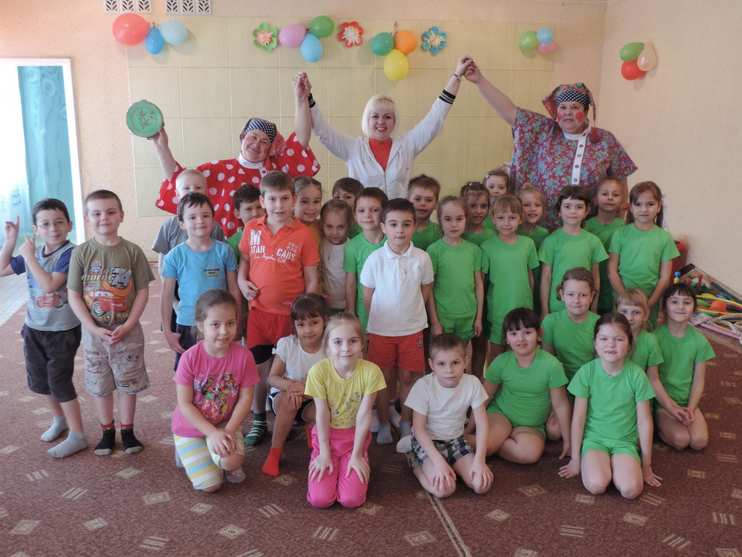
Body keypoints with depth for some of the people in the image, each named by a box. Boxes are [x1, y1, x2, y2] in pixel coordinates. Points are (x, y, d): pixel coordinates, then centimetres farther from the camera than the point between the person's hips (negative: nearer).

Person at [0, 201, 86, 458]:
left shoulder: (70, 253, -18)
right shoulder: (32, 253, 2)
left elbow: (50, 284, -28)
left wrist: (29, 256, -22)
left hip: (62, 332, -7)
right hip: (34, 329, 7)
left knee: (59, 382, -1)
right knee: (40, 381, 19)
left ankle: (77, 436, 12)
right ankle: (59, 420, 42)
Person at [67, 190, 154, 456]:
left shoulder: (132, 251, -8)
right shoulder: (81, 252, -7)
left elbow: (143, 291, -5)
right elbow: (73, 295, -6)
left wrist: (128, 325, -14)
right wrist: (94, 328, -14)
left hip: (128, 331, -1)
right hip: (93, 332, 1)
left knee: (129, 383, 10)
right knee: (99, 384, 14)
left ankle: (127, 430, 28)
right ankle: (107, 431, 31)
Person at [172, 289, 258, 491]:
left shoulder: (243, 356, -16)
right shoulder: (190, 358, -20)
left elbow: (245, 397, -9)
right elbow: (184, 404, -15)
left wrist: (229, 430, -21)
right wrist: (213, 433, -21)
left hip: (225, 424, 1)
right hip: (192, 426, -1)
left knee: (232, 461, -28)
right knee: (210, 485, -10)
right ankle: (188, 450, 20)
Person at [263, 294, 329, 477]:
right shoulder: (286, 344, -15)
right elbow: (272, 378, -14)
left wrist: (306, 390, -32)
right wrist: (291, 385, -35)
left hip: (312, 401, 1)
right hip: (283, 396, 0)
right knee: (290, 399, -37)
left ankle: (312, 429, 7)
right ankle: (274, 452, -19)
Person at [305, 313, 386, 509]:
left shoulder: (371, 371, -19)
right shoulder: (318, 371, -19)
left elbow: (364, 415, -14)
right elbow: (322, 414, -12)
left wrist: (356, 455, -10)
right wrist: (324, 454, -9)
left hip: (355, 436, 0)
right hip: (326, 435, 0)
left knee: (351, 499, -15)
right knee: (320, 499, -14)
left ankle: (361, 461, 15)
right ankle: (328, 464, 17)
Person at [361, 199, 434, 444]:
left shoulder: (422, 258, -6)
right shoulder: (375, 259, -10)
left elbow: (426, 294, 5)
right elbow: (367, 296, 0)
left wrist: (434, 323, 6)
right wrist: (373, 323, 3)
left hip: (412, 329, 1)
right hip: (381, 330, -1)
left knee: (407, 377, 9)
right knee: (385, 378, 10)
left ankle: (406, 423, 26)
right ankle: (383, 424, 25)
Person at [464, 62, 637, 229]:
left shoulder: (605, 140, 1)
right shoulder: (544, 131, 2)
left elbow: (619, 183, 7)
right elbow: (509, 111, -2)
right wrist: (480, 80, -8)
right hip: (541, 226, 1)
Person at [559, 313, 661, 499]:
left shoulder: (636, 375, -9)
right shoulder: (586, 372, -10)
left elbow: (645, 422, -3)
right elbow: (578, 419, -4)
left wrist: (646, 465, 1)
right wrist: (575, 459, 1)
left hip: (625, 441, 0)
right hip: (594, 438, 0)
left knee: (630, 489, -26)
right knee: (596, 485, -27)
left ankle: (613, 465, 4)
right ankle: (601, 465, 5)